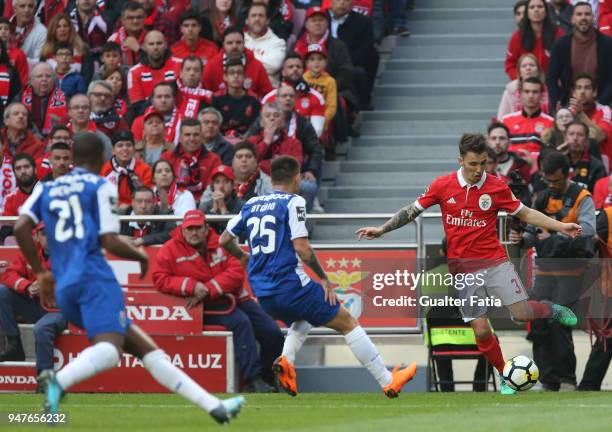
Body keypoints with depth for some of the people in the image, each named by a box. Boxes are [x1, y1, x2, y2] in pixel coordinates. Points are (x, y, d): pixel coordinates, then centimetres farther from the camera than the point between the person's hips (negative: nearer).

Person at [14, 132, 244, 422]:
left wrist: (41, 273, 14)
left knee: (148, 350, 9)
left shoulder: (47, 189, 21)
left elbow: (21, 228, 6)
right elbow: (110, 243, -3)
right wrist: (141, 256, 15)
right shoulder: (101, 187, 5)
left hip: (63, 289, 7)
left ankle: (214, 406, 10)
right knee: (109, 350, -27)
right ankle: (59, 380, -55)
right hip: (94, 278, -7)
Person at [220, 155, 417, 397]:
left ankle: (286, 360, 4)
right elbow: (301, 247, -14)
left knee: (301, 322, 34)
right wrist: (324, 278, -4)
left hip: (263, 295, 7)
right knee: (347, 324, 6)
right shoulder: (293, 202, -6)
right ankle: (388, 382, 7)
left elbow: (225, 240, 18)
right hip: (290, 284, -7)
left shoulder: (251, 205, 12)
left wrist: (242, 257, 38)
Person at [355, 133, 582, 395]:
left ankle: (552, 310, 19)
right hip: (463, 269, 1)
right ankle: (504, 376, 17)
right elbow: (412, 211, 9)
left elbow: (525, 213, 7)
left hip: (494, 262, -1)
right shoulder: (443, 186, -2)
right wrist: (381, 230, 6)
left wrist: (559, 226, -1)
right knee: (481, 329, -5)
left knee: (521, 313, -15)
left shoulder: (496, 187, -3)